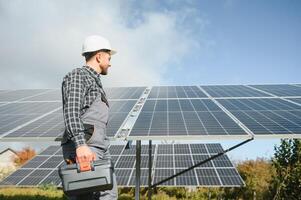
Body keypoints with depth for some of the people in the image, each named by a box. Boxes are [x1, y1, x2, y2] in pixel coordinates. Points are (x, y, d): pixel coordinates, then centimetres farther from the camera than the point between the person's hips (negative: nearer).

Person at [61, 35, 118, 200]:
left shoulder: (95, 82, 25)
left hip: (100, 148, 9)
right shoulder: (78, 76, -2)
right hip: (83, 148, -9)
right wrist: (80, 145, -30)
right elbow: (71, 111, -18)